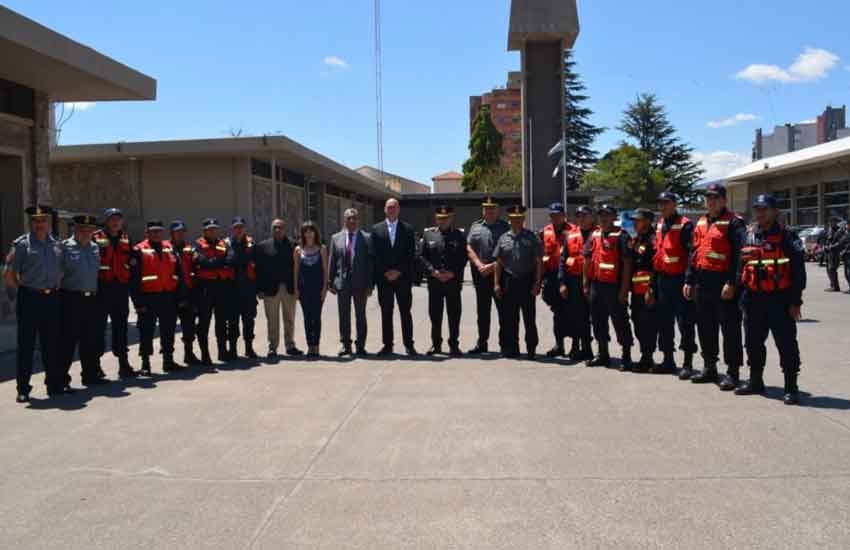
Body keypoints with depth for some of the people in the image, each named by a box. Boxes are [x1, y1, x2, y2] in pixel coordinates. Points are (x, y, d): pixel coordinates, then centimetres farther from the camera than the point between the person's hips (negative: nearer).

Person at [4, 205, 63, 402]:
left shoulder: (55, 243, 11)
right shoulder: (22, 244, -3)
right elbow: (8, 275, -2)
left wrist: (55, 290, 11)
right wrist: (23, 291, -2)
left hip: (51, 298, 4)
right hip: (29, 299, -4)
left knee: (52, 344, 10)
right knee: (26, 345, 0)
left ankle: (55, 385, 19)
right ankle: (23, 389, 8)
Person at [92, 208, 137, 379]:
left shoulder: (126, 239, 14)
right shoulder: (96, 238, -3)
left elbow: (131, 261, 21)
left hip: (121, 287, 5)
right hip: (102, 287, -5)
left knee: (121, 326, 9)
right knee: (99, 326, 1)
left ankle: (123, 363, 15)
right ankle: (95, 363, 10)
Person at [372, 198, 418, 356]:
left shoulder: (407, 229, 6)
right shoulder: (376, 229, 8)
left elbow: (411, 254, 1)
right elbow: (375, 255, 4)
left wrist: (399, 272, -8)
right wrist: (385, 272, -7)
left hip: (403, 277, -1)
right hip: (383, 278, 1)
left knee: (405, 312, 0)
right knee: (386, 313, 4)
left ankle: (409, 345, 5)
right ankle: (387, 345, 10)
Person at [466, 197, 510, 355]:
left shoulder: (505, 227, 1)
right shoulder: (475, 226, 12)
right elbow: (469, 248, 5)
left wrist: (492, 266, -14)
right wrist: (480, 265, -8)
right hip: (480, 274, 4)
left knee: (503, 309, 0)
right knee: (482, 310, 10)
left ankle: (505, 343, 8)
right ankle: (482, 343, 18)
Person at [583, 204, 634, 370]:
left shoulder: (621, 236, -7)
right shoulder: (594, 235, 12)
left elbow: (627, 263, -11)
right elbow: (587, 261, 15)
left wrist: (624, 288, -15)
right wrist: (586, 284, 12)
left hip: (614, 286, -7)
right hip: (596, 285, 7)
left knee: (620, 321, -2)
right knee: (598, 320, 14)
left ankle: (626, 357, 6)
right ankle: (603, 355, 27)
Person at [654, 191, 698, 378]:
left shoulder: (685, 225, -10)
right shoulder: (659, 226, 14)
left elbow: (692, 254, -15)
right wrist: (655, 279, 18)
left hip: (679, 279, -8)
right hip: (662, 280, 8)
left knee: (685, 322, -3)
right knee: (664, 321, 12)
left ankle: (687, 364, 2)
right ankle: (668, 360, 23)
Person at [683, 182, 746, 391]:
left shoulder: (734, 222, -7)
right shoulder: (701, 223, 16)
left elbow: (738, 255, -15)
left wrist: (731, 283, -21)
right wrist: (689, 280, 15)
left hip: (723, 283, -8)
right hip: (702, 283, 8)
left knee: (729, 328, -2)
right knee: (705, 327, 13)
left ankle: (732, 372, 5)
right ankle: (710, 368, 25)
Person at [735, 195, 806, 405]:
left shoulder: (787, 238, -5)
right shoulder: (747, 237, 10)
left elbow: (798, 271, -8)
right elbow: (740, 268, 15)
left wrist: (795, 301, -12)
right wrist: (741, 297, 12)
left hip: (779, 299, -5)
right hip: (753, 299, 5)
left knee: (786, 344, -2)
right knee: (754, 342, 14)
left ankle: (791, 388, 6)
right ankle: (755, 381, 28)